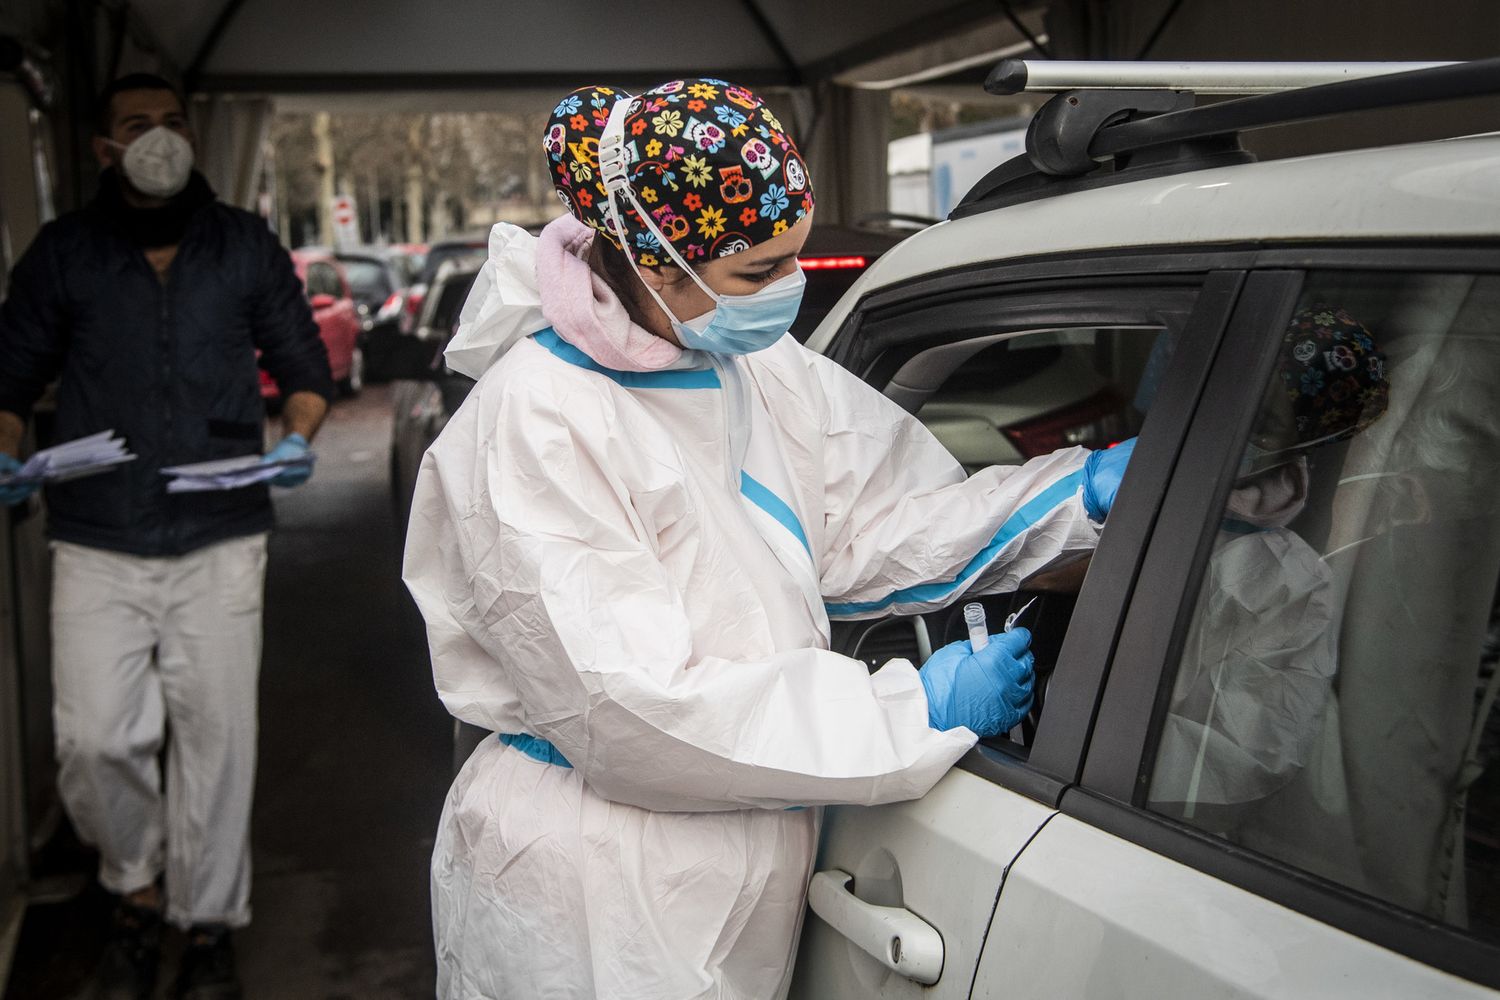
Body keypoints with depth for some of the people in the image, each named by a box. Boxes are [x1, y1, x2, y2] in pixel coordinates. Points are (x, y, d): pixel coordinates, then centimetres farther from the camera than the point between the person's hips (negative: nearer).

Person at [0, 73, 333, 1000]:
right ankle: (136, 889, 26)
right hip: (97, 543, 0)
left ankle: (209, 923, 23)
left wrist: (296, 436, -8)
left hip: (221, 539, 0)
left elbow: (305, 364, 12)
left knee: (217, 735, 4)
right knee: (93, 740, -4)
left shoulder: (244, 245, 7)